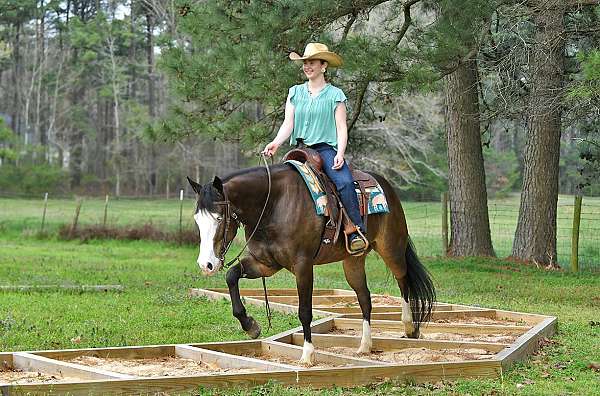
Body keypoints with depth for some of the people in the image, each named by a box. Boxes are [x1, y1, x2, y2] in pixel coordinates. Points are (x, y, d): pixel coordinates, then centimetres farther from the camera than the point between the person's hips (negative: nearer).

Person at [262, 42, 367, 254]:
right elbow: (288, 123, 7)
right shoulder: (295, 93, 14)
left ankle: (356, 231, -26)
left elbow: (342, 128, 1)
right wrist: (276, 143, -13)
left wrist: (340, 154, -15)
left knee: (344, 181, -30)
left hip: (326, 149, -4)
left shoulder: (335, 95, 6)